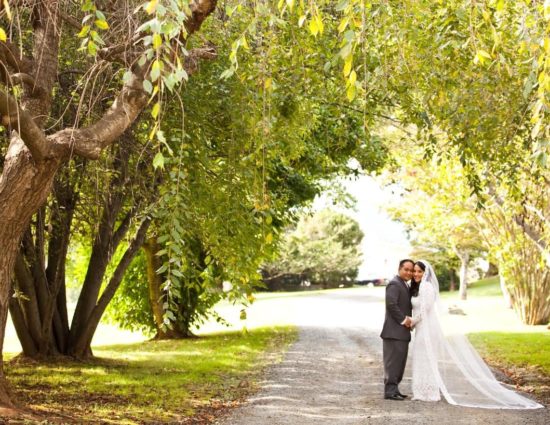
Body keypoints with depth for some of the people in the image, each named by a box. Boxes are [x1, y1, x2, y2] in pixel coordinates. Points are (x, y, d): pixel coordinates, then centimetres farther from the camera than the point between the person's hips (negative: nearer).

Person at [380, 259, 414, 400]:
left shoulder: (405, 285, 20)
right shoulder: (394, 284, -11)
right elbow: (391, 304, -22)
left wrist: (409, 320, 2)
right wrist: (403, 319, -17)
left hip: (402, 331, 10)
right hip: (394, 331, -10)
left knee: (399, 361, 12)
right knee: (393, 361, -7)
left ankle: (394, 389, 18)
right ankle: (390, 390, -5)